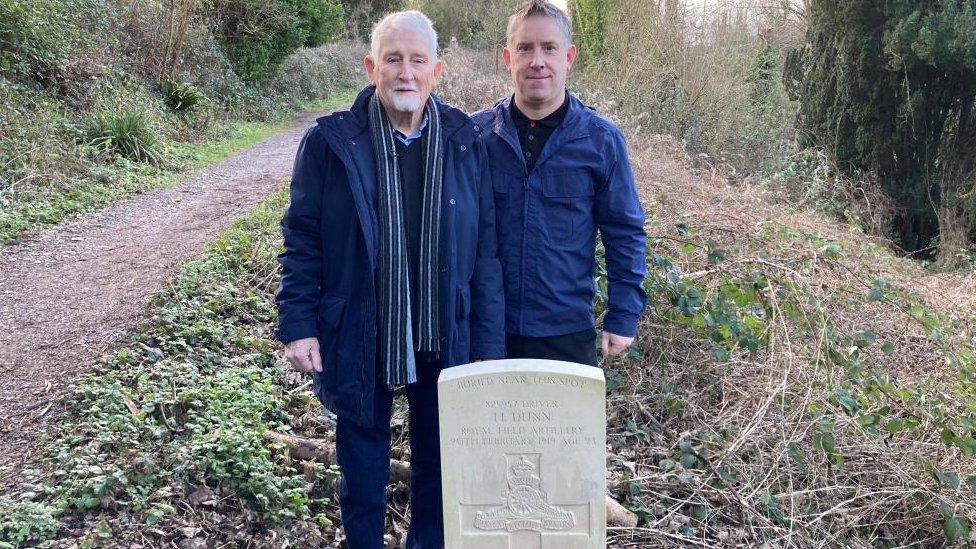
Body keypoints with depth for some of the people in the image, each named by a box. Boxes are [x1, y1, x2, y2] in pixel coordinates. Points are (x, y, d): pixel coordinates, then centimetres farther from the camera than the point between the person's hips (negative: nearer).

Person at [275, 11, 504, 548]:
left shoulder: (464, 143, -2)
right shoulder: (330, 141, -6)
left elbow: (485, 249, -1)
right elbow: (301, 240, -3)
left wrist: (488, 345, -3)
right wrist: (298, 325, -8)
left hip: (444, 339, 2)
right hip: (359, 339, -1)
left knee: (438, 462, 17)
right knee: (362, 464, 15)